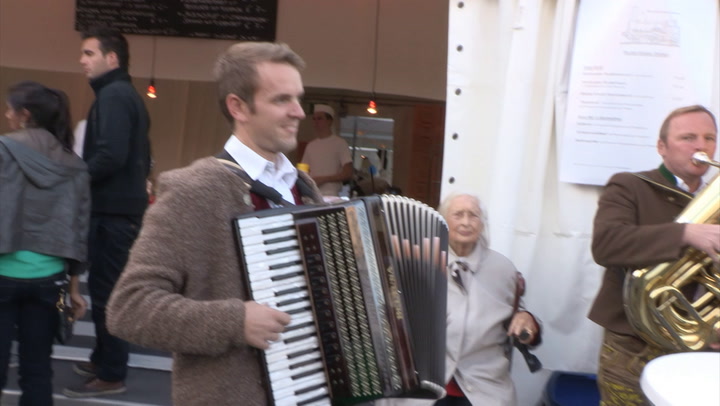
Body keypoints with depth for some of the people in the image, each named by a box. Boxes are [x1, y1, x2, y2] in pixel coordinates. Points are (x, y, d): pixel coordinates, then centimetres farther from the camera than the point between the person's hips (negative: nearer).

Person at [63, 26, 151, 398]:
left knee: (106, 290, -5)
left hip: (112, 208, -10)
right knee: (107, 286, 17)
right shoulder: (128, 95, 18)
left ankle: (111, 375, 1)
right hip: (125, 203, 10)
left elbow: (110, 155, -24)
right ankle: (104, 359, 28)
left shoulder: (112, 95, -13)